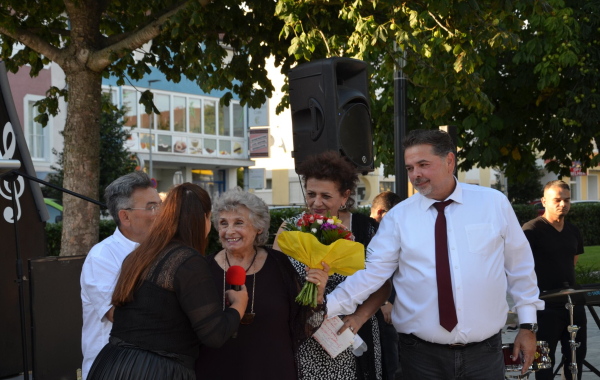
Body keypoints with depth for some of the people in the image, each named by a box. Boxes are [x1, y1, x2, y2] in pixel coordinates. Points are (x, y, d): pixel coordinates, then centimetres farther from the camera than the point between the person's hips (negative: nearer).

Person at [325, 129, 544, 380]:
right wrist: (328, 308, -18)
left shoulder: (495, 203, 0)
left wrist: (527, 324, 8)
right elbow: (372, 271, -6)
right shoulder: (398, 217, -2)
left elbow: (519, 265, 7)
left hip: (485, 351, 0)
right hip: (422, 356, 0)